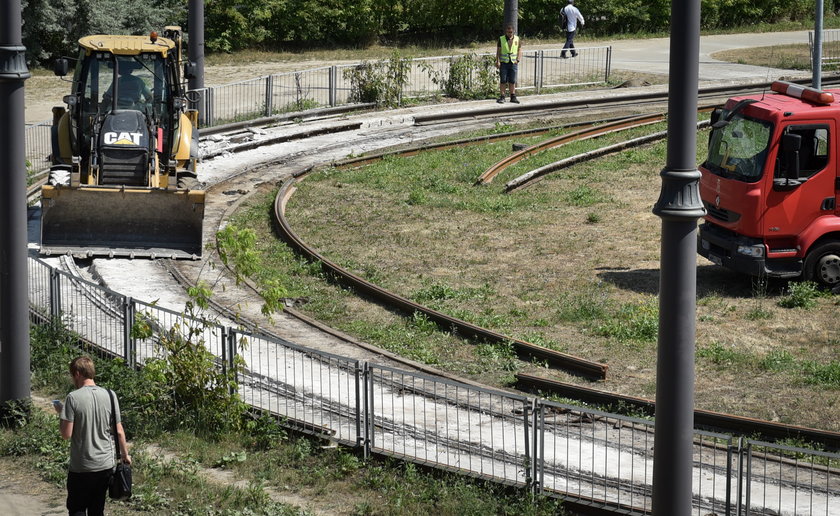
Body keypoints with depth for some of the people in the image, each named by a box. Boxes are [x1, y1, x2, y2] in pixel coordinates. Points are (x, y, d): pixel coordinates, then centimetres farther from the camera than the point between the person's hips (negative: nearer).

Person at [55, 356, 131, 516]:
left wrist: (61, 413, 3)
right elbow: (119, 432, 2)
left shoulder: (73, 398, -13)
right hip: (106, 464, 4)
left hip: (81, 467, -4)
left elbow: (66, 434, -14)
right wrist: (125, 455, 17)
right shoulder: (110, 396, -1)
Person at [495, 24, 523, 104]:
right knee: (503, 81, -3)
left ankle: (513, 97, 8)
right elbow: (498, 51, 1)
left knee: (512, 81, 3)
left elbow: (519, 50, 9)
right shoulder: (501, 39, 2)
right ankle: (502, 97, 0)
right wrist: (497, 61, -9)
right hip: (503, 63, -1)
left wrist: (518, 59, -6)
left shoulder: (517, 39, 7)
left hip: (513, 63, 1)